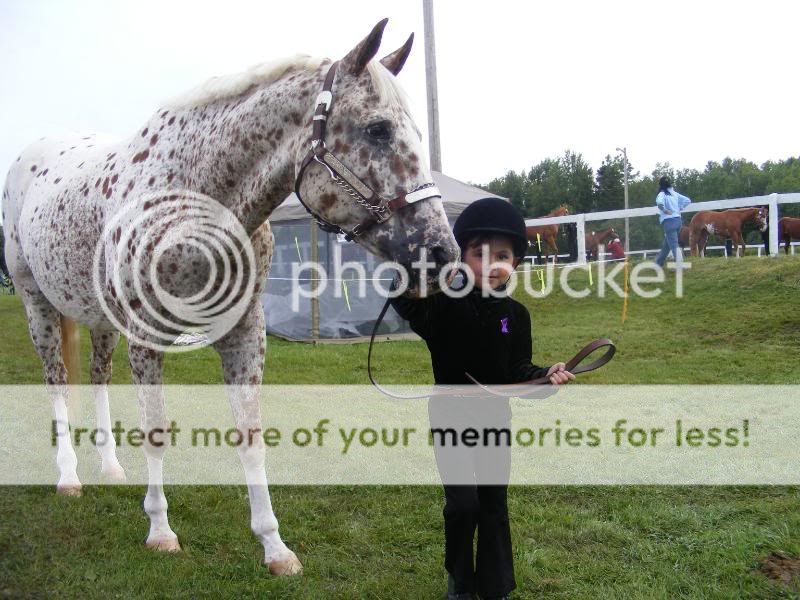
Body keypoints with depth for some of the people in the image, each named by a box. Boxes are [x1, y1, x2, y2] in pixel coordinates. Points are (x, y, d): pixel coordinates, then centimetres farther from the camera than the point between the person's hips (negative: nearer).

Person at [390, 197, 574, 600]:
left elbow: (517, 371, -3)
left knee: (495, 502, 12)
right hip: (451, 418, -3)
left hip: (495, 418, 3)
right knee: (463, 502, -4)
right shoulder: (443, 305, -13)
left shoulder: (516, 315, -4)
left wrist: (546, 375, -21)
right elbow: (403, 301, -30)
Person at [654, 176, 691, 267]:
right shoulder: (674, 194, 11)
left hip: (669, 221, -8)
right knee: (667, 243, 19)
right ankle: (659, 263, 32)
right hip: (678, 220, 8)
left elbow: (659, 202, -32)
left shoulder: (662, 194, -10)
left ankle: (680, 265, -19)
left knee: (673, 244, -9)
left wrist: (664, 210, -16)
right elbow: (687, 200, 14)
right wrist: (679, 209, 12)